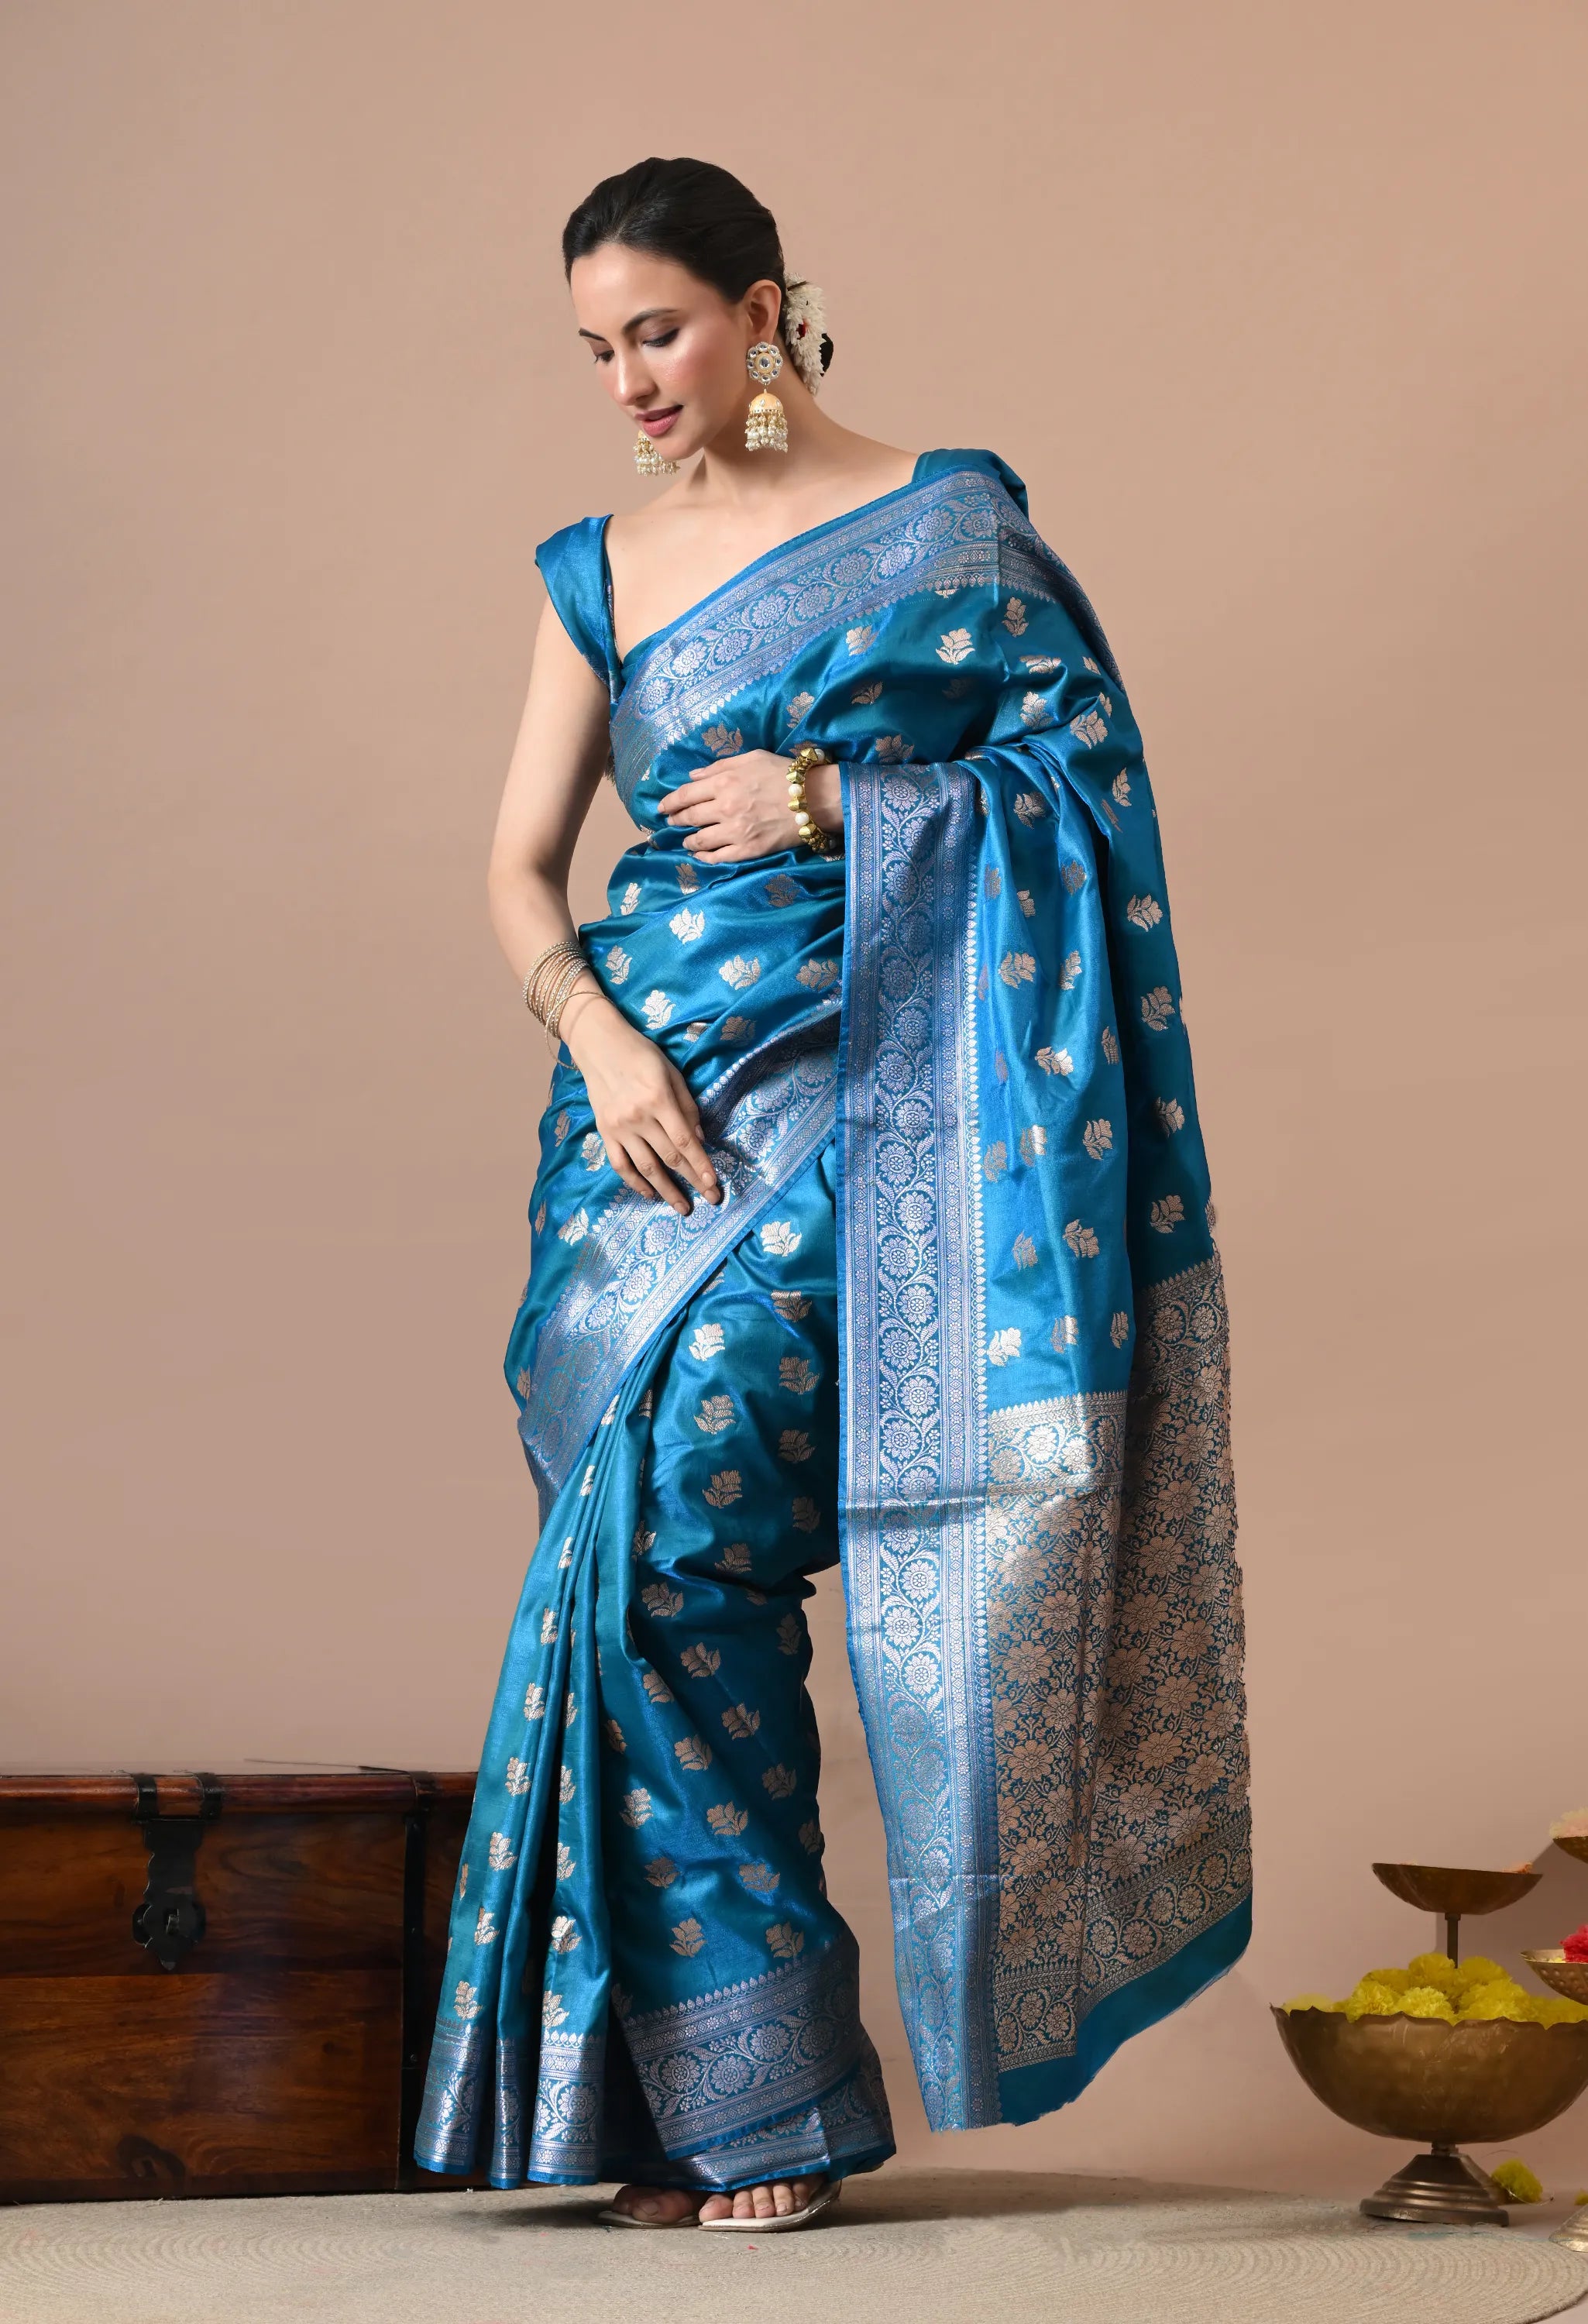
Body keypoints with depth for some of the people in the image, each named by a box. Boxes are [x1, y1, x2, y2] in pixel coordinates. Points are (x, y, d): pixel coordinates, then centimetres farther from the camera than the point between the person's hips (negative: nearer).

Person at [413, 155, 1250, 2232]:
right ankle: (715, 2104, 3)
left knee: (676, 1506, -18)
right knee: (646, 1539, -4)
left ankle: (739, 2093, -8)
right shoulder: (597, 574, 16)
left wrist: (834, 802, -9)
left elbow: (1078, 770, 0)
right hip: (651, 1088, 5)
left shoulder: (947, 515, 4)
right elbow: (521, 868, 12)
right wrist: (599, 1038, -6)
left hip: (846, 1072, -5)